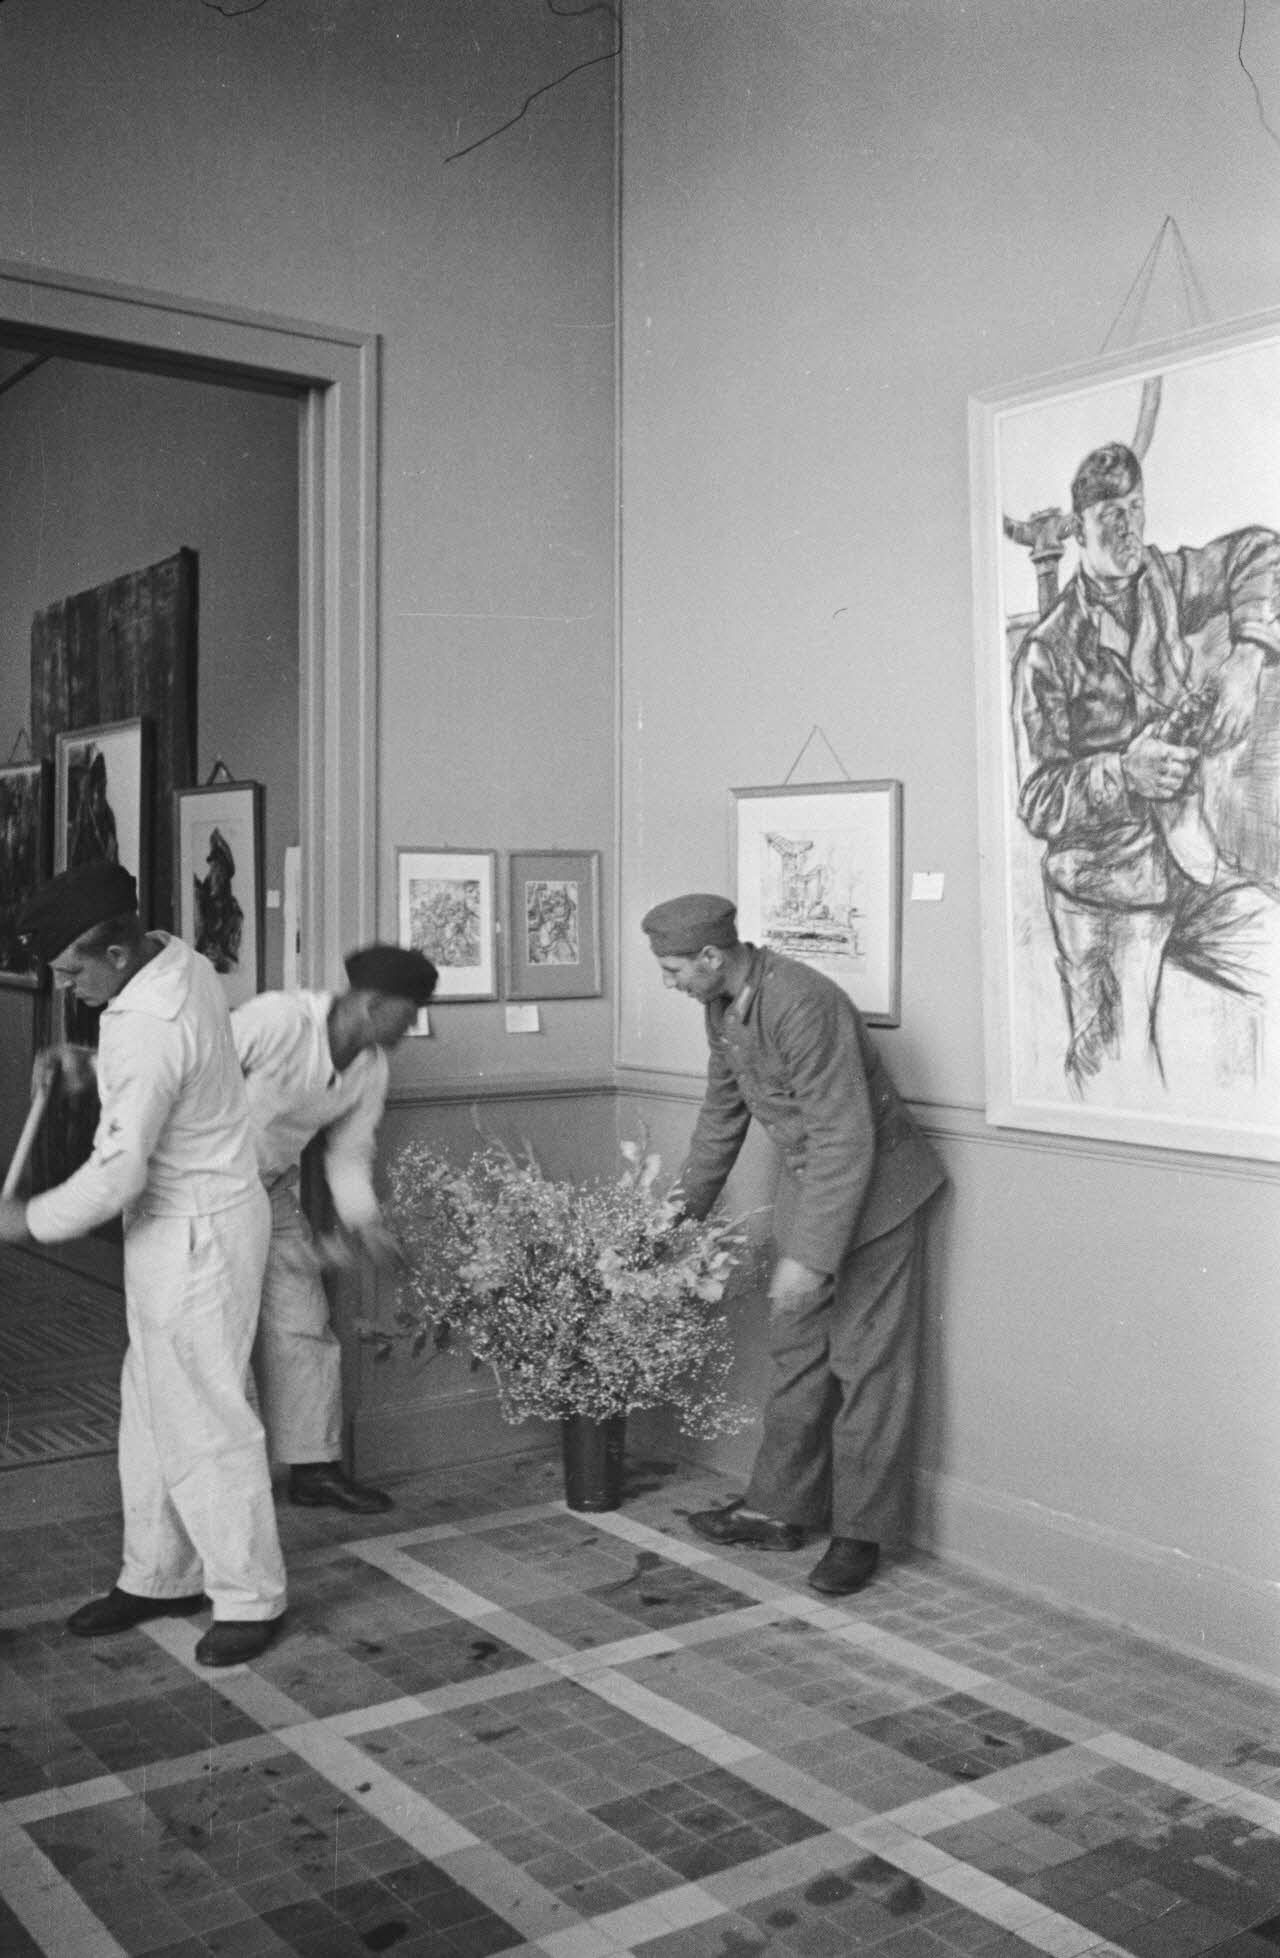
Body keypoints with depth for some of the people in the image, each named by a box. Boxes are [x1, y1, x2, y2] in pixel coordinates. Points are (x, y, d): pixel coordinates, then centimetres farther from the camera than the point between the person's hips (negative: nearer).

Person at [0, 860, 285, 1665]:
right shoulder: (177, 957, 0)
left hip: (195, 1234, -10)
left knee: (205, 1418, 1)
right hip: (180, 1221, 10)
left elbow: (117, 1173, -27)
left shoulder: (148, 1031, -29)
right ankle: (160, 1576, 31)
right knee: (154, 1408, 18)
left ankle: (251, 1598, 16)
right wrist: (85, 1071, 9)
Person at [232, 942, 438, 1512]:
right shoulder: (275, 1021, -27)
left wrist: (364, 1221, -6)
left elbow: (348, 1153, 8)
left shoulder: (371, 1071, -4)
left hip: (273, 1190, 7)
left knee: (304, 1324, 5)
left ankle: (314, 1466, 16)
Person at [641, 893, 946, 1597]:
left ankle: (859, 1533, 11)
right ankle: (779, 1511, 26)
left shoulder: (802, 1005, -29)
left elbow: (846, 1140, -30)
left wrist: (811, 1258, -31)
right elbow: (723, 1109, 17)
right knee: (795, 1357, 15)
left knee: (868, 1365, 0)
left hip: (872, 1191, -9)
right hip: (808, 1189, 9)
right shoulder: (723, 1005, 0)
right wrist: (689, 1202, 25)